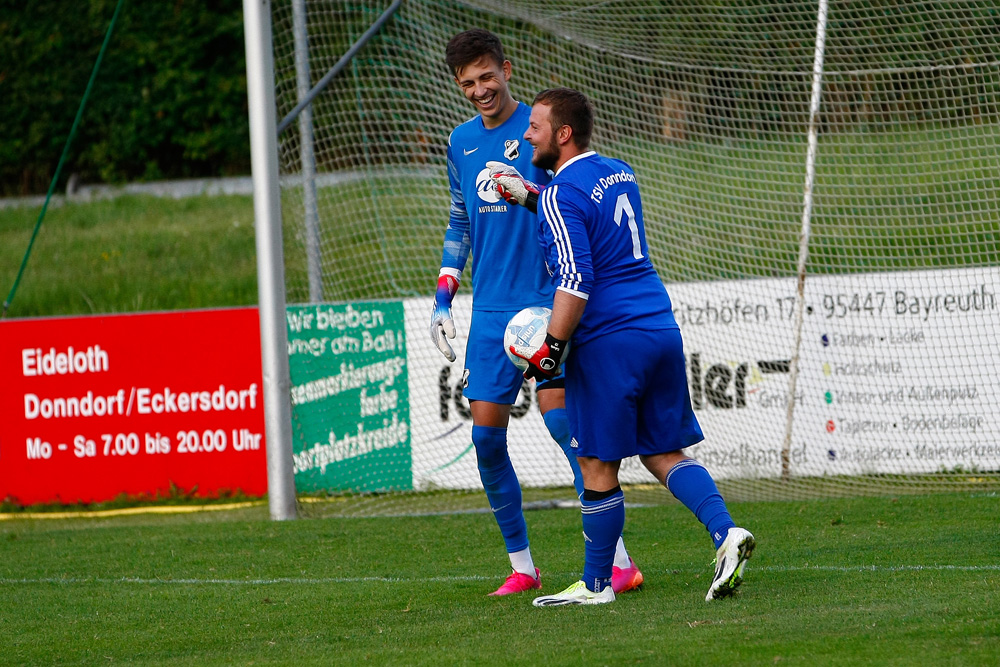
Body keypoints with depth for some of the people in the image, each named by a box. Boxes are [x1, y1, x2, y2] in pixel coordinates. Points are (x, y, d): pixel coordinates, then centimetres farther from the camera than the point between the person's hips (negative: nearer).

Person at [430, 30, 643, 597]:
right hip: (491, 310, 6)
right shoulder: (462, 141, 13)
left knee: (562, 418, -15)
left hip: (544, 301, -6)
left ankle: (618, 561, -12)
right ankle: (522, 565, 14)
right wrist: (444, 297, 17)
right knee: (486, 437, 2)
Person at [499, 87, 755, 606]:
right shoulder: (619, 173, 15)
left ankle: (596, 584, 9)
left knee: (598, 465, 2)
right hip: (661, 330, 8)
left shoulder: (563, 195, -11)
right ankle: (725, 532, -8)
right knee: (664, 454, 12)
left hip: (608, 343, -8)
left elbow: (575, 281, -20)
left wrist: (552, 348, -15)